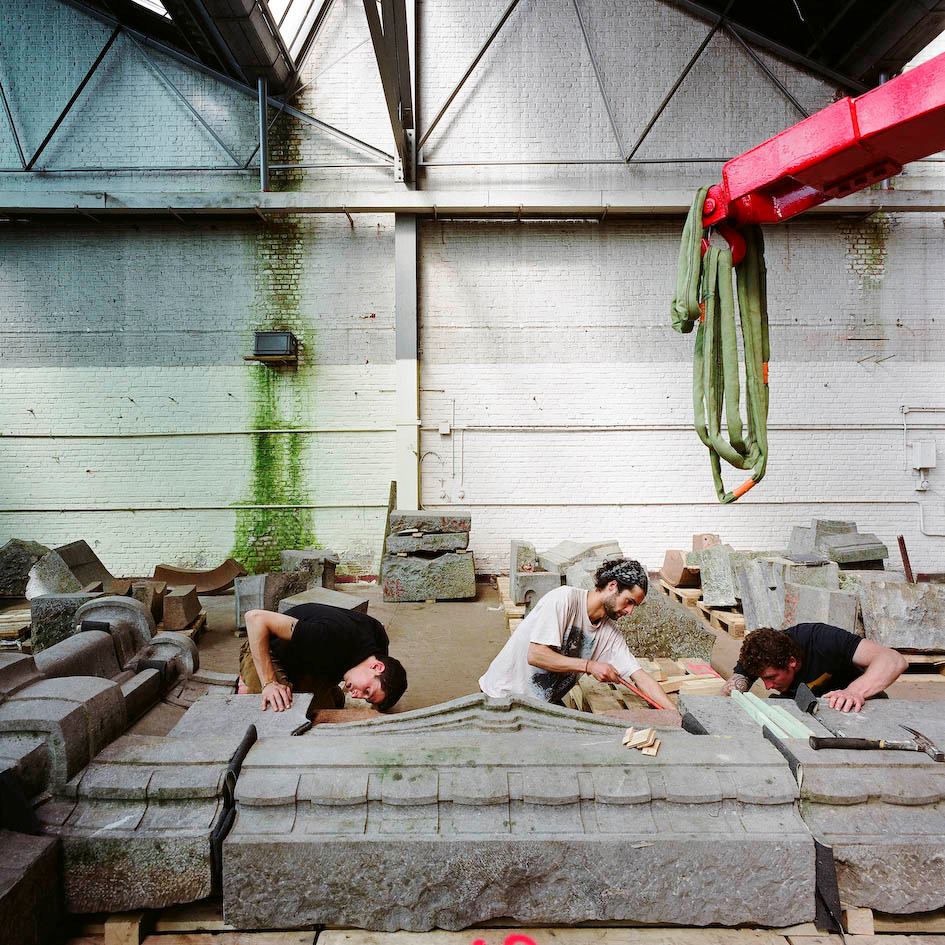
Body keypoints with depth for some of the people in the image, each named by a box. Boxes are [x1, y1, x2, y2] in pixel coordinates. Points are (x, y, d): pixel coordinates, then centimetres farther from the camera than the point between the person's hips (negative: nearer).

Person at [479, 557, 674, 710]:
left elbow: (641, 677, -1)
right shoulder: (565, 598, -22)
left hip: (545, 703, 6)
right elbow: (535, 655, -27)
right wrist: (589, 666, -25)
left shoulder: (610, 634, -1)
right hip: (503, 694, -6)